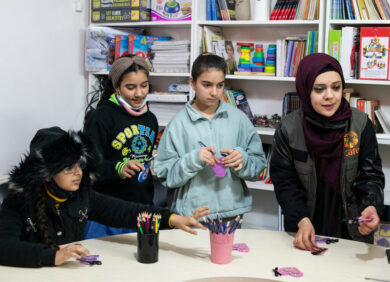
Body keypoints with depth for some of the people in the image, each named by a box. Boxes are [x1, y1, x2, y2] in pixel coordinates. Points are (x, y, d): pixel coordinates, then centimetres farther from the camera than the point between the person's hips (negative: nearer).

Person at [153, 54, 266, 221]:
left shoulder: (238, 118, 3)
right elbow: (164, 174, -6)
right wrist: (193, 160, -20)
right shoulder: (179, 123, -4)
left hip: (232, 210, 2)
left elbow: (258, 165, 5)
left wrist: (243, 159, -15)